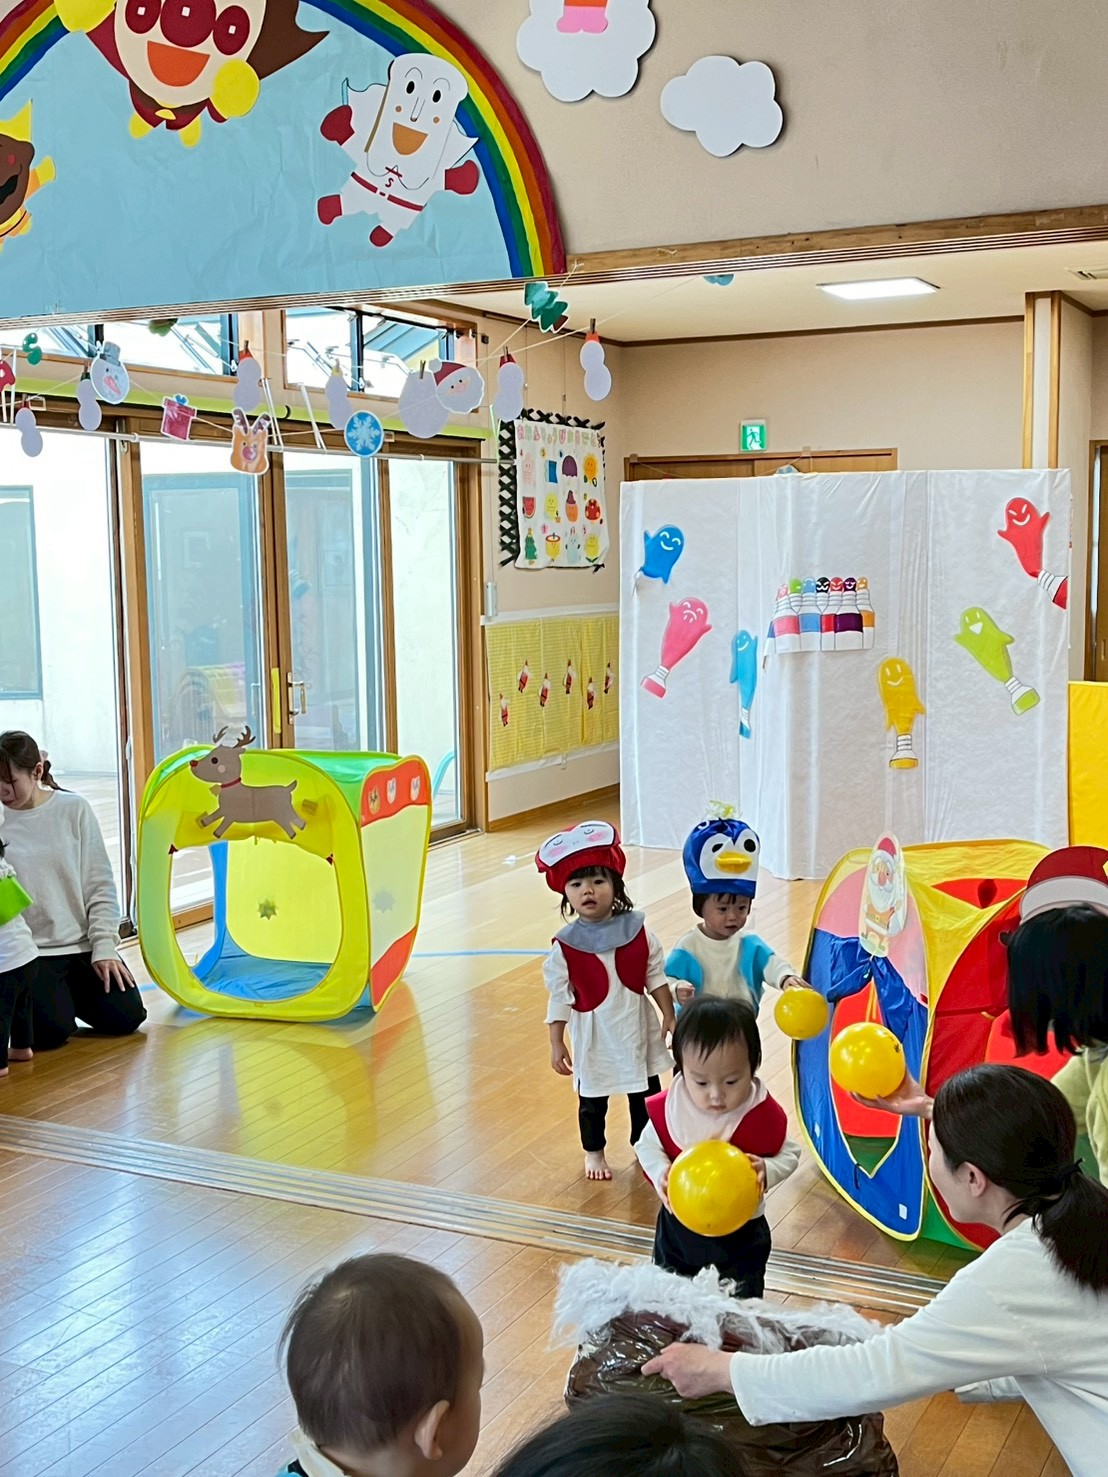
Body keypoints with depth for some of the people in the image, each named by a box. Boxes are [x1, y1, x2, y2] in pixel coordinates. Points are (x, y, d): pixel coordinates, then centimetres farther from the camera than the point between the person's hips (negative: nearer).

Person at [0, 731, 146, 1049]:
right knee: (52, 1030, -21)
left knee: (125, 1017, -10)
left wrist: (103, 946, -6)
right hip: (31, 952, -1)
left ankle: (72, 993, 21)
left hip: (83, 944, 2)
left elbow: (100, 884, 1)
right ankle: (35, 999, 16)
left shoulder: (74, 809, -2)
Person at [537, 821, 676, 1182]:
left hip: (638, 1030, 2)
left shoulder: (637, 931, -11)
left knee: (646, 1094, 17)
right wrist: (556, 1044, -7)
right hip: (594, 1037, -2)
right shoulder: (565, 946, -16)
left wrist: (669, 1016, 0)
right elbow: (559, 997, -10)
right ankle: (594, 1153, 40)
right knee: (592, 1100, 16)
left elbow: (656, 976, 0)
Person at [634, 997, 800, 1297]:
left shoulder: (765, 1116, -23)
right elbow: (647, 1146, -3)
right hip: (679, 1230, 2)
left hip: (741, 1235, -2)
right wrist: (661, 1173, -24)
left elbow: (789, 1154, -8)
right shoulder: (667, 1108, -19)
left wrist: (767, 1171, -29)